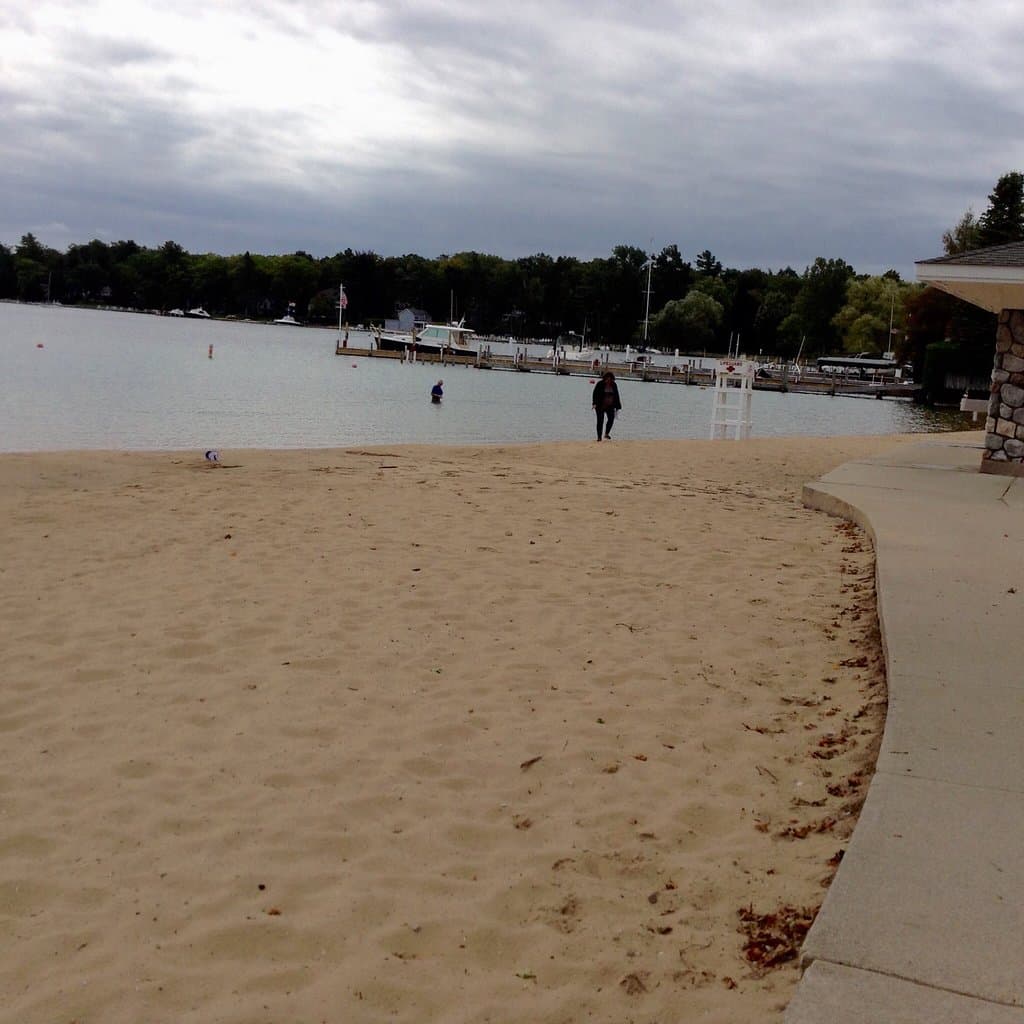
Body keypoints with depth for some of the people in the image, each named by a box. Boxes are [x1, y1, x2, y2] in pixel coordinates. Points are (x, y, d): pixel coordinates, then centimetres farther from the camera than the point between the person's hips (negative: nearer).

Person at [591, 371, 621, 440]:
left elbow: (616, 396, 12)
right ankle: (599, 437, 5)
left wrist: (617, 406, 10)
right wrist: (595, 403, -21)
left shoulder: (614, 385, 5)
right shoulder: (600, 384, -6)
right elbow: (595, 394, -7)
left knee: (611, 418, -16)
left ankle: (607, 434, -3)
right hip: (600, 406, -3)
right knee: (600, 421, -2)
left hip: (610, 406, 3)